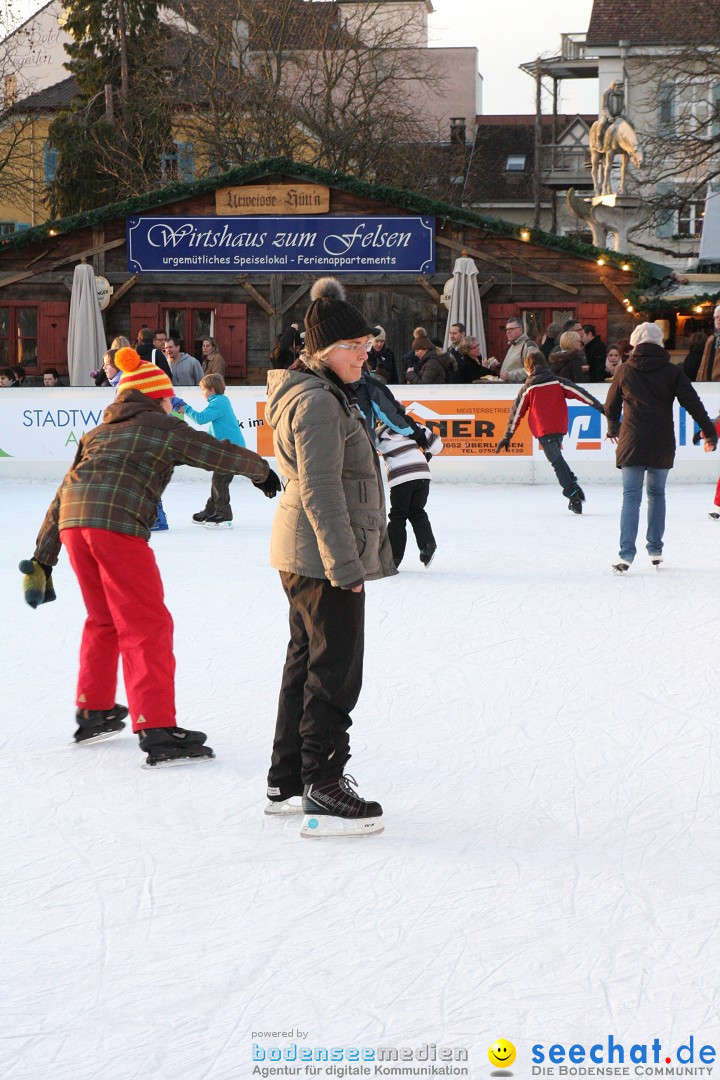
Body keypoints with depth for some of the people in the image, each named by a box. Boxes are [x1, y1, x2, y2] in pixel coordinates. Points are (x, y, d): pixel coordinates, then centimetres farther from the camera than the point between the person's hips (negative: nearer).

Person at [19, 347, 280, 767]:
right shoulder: (163, 427, 14)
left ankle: (94, 712, 36)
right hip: (117, 523, -7)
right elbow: (221, 453, 16)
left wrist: (42, 561, 28)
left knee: (104, 619, 25)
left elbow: (61, 496, 27)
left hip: (72, 523, 7)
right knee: (147, 626, -4)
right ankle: (158, 733, -10)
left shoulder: (99, 433, 30)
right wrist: (263, 471, 36)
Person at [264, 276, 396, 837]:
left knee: (307, 661, 17)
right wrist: (345, 564, -24)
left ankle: (287, 782, 25)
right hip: (323, 556, -11)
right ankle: (324, 793, -5)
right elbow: (320, 490, -23)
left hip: (305, 554, 11)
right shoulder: (317, 402, -18)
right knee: (334, 671, -8)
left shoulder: (324, 393, 15)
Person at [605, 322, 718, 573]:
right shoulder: (672, 371, 1)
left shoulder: (625, 371, 3)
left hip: (632, 442, -1)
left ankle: (626, 553, -14)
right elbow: (692, 403, -4)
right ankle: (655, 550, 20)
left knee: (631, 497, -2)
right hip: (662, 445, 1)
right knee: (657, 494, 17)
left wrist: (613, 428, 34)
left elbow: (611, 406, 14)